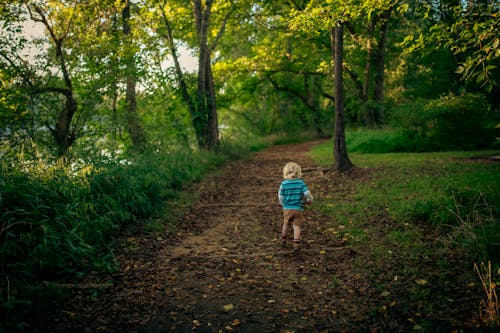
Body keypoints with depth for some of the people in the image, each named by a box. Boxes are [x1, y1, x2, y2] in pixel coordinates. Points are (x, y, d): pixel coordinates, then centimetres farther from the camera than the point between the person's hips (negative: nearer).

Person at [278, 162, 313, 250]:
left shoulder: (284, 184, -8)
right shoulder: (301, 183, -6)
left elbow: (281, 196, -3)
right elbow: (307, 193, -8)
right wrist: (309, 200, 13)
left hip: (287, 209, 1)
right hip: (298, 209, -1)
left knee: (286, 224, 21)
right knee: (297, 226, 6)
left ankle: (283, 240, 36)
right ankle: (296, 243, 0)